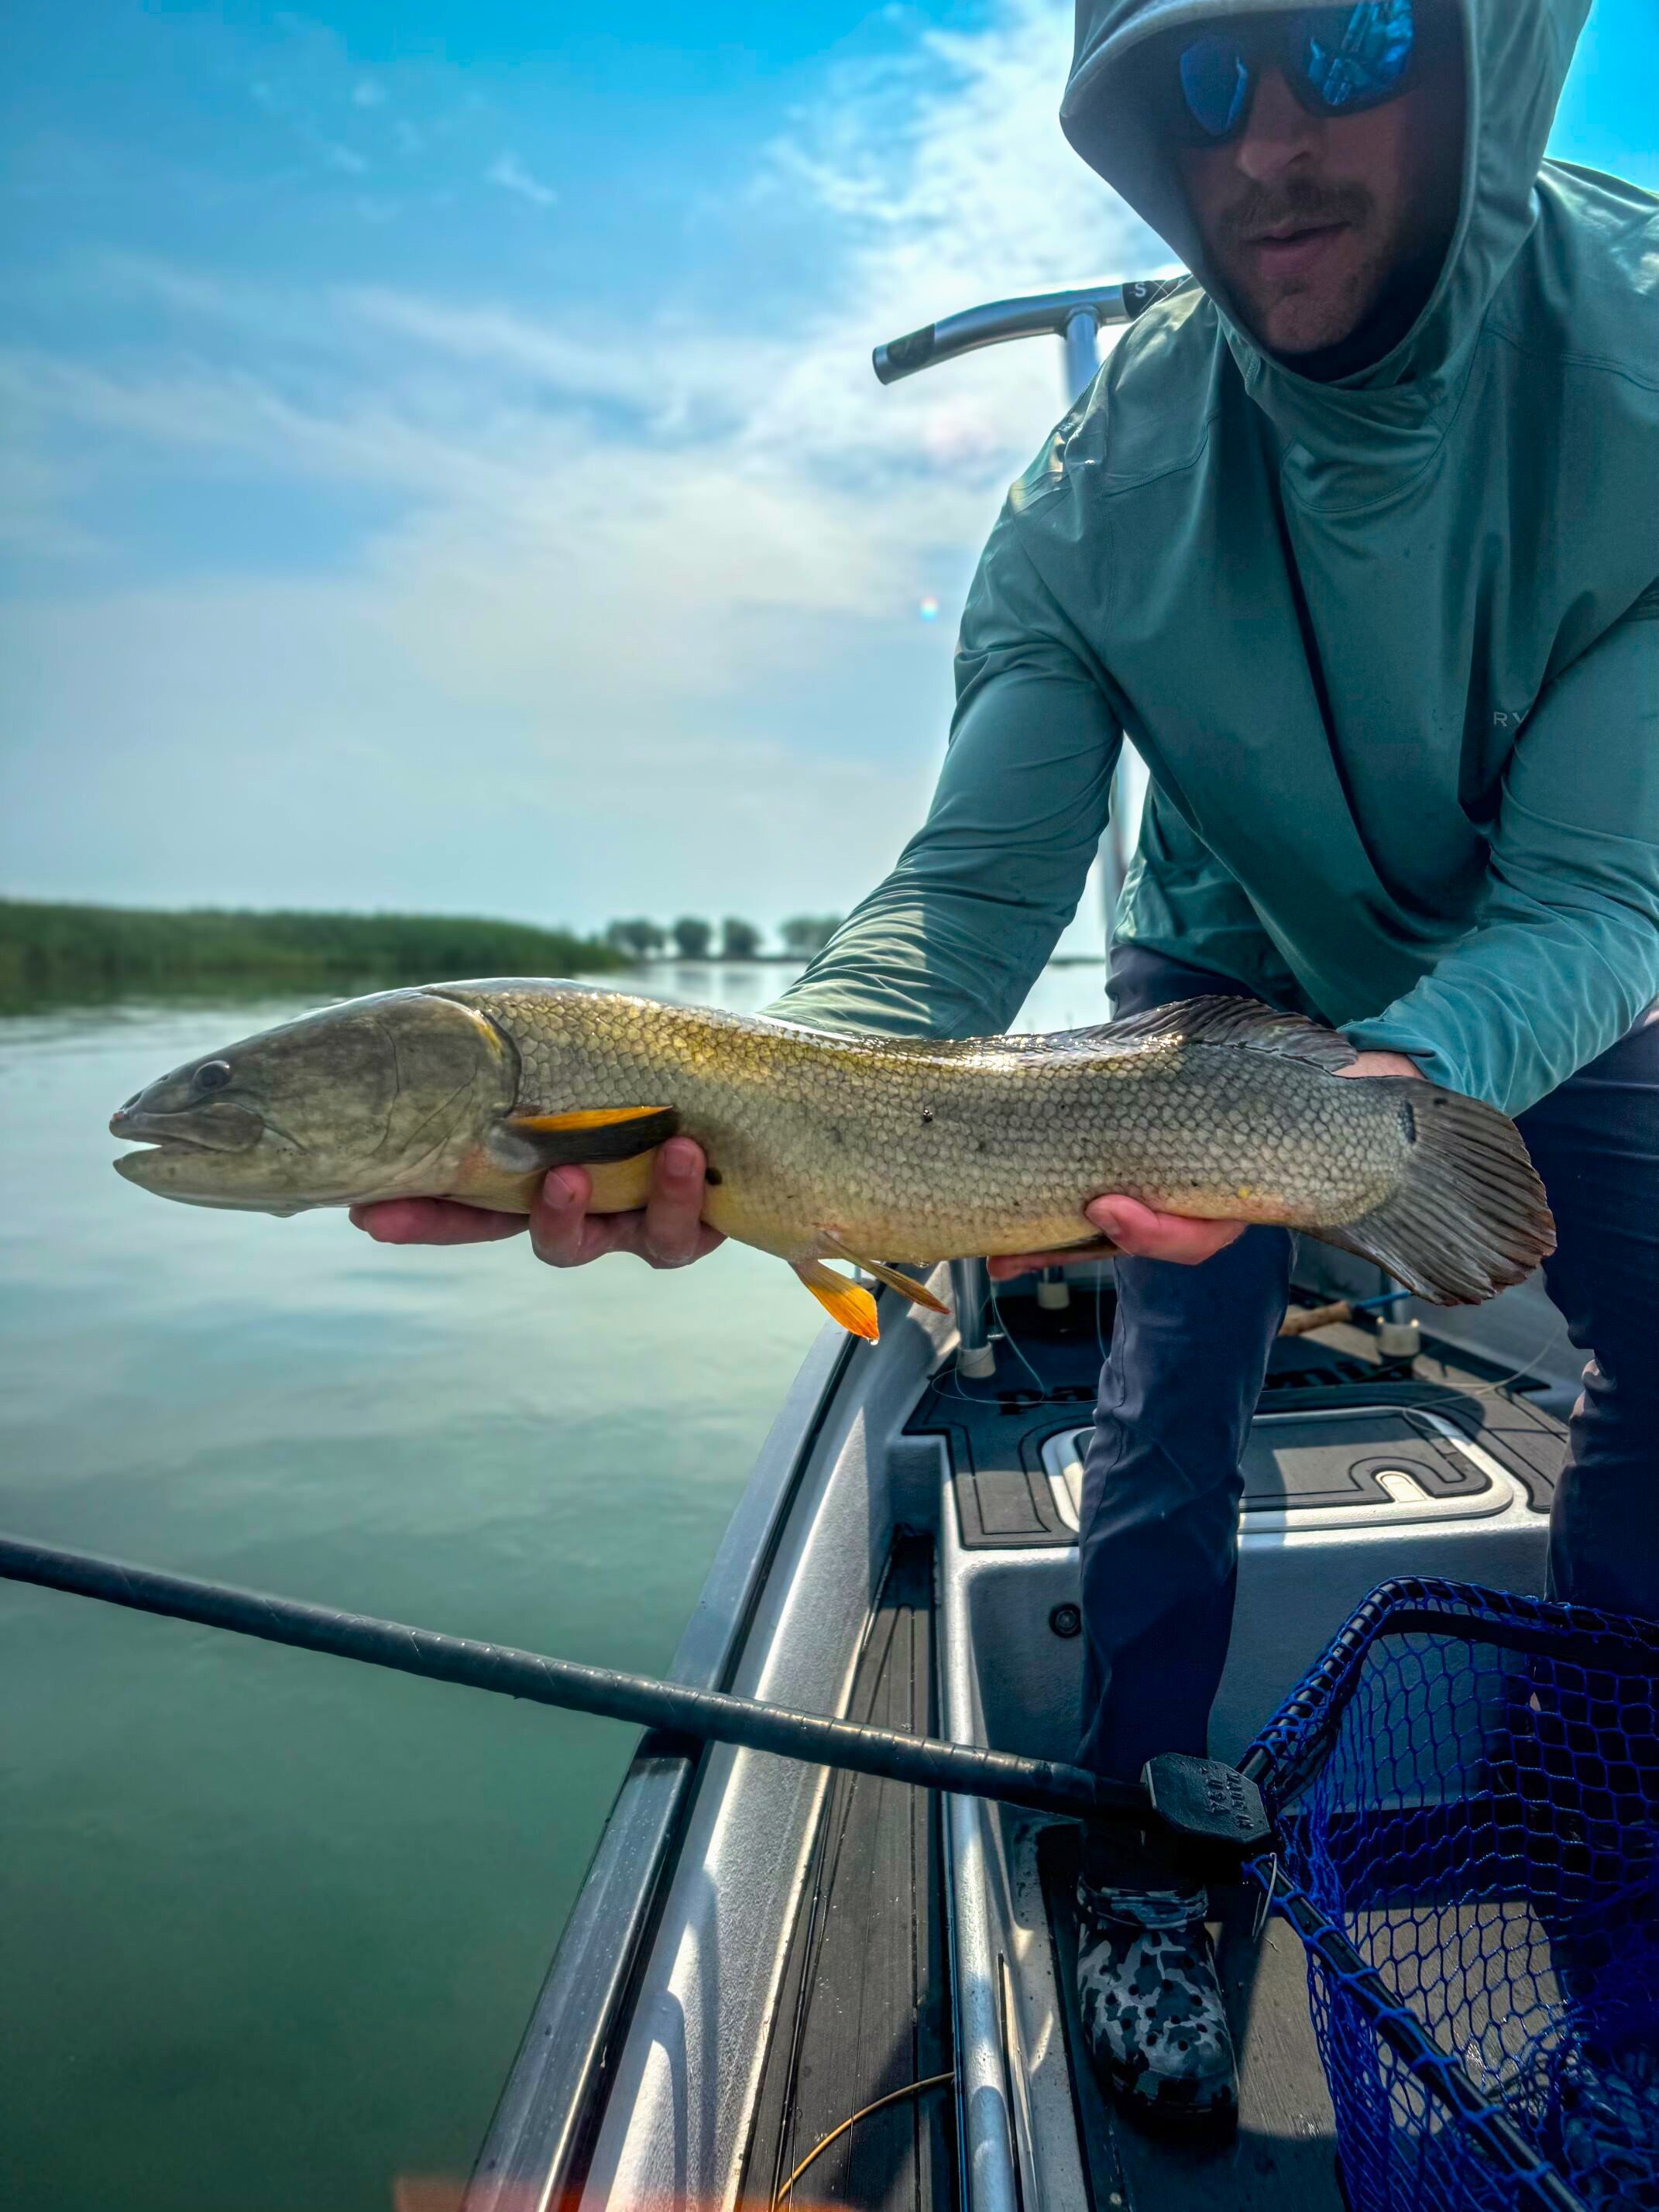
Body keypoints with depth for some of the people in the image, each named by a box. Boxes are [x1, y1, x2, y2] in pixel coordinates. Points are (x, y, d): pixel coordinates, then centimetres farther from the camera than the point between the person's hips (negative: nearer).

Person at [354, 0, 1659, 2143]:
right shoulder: (1097, 491, -25)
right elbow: (969, 891, -30)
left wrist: (1381, 1086, -50)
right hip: (1228, 980, 0)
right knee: (1169, 1388, -10)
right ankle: (1141, 1864, 15)